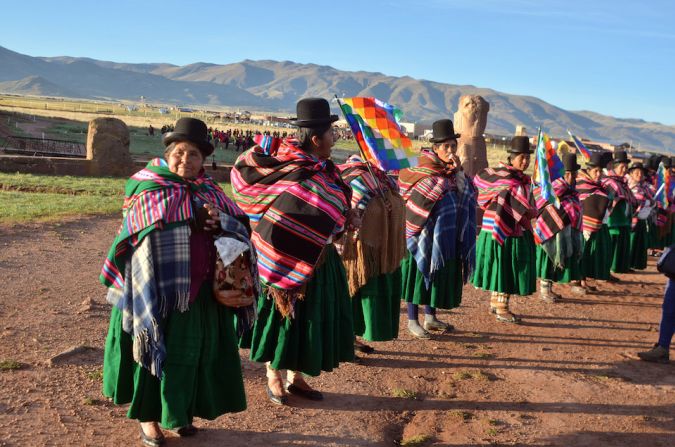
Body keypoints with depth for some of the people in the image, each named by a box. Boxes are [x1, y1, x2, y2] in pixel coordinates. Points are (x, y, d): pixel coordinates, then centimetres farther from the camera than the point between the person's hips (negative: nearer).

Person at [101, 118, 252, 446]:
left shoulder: (210, 192, 8)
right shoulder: (148, 189, -4)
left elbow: (241, 226, 5)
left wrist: (219, 219, -14)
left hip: (201, 292, 4)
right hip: (158, 289, -4)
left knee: (194, 350, 11)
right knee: (158, 348, 4)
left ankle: (180, 412, 27)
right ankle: (148, 416, 20)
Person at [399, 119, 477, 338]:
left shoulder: (453, 171, 9)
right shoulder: (424, 171, -12)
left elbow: (467, 193, -1)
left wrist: (458, 172, -12)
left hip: (446, 238, 7)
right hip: (425, 235, -7)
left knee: (440, 275, 13)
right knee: (419, 275, 0)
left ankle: (430, 317, 26)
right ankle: (412, 320, 9)